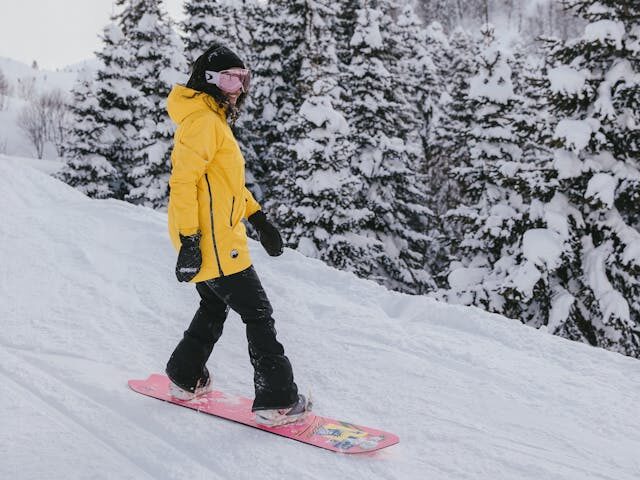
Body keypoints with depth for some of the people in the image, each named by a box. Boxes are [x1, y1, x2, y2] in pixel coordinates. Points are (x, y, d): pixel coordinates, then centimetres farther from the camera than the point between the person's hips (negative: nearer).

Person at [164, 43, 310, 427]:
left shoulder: (215, 120, 18)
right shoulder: (202, 120, -14)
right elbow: (183, 180, -22)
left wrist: (259, 218, 19)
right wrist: (189, 240, -25)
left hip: (217, 238, 11)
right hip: (212, 241, -11)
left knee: (216, 307, 24)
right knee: (258, 313, -6)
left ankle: (186, 378, 36)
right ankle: (277, 399, -2)